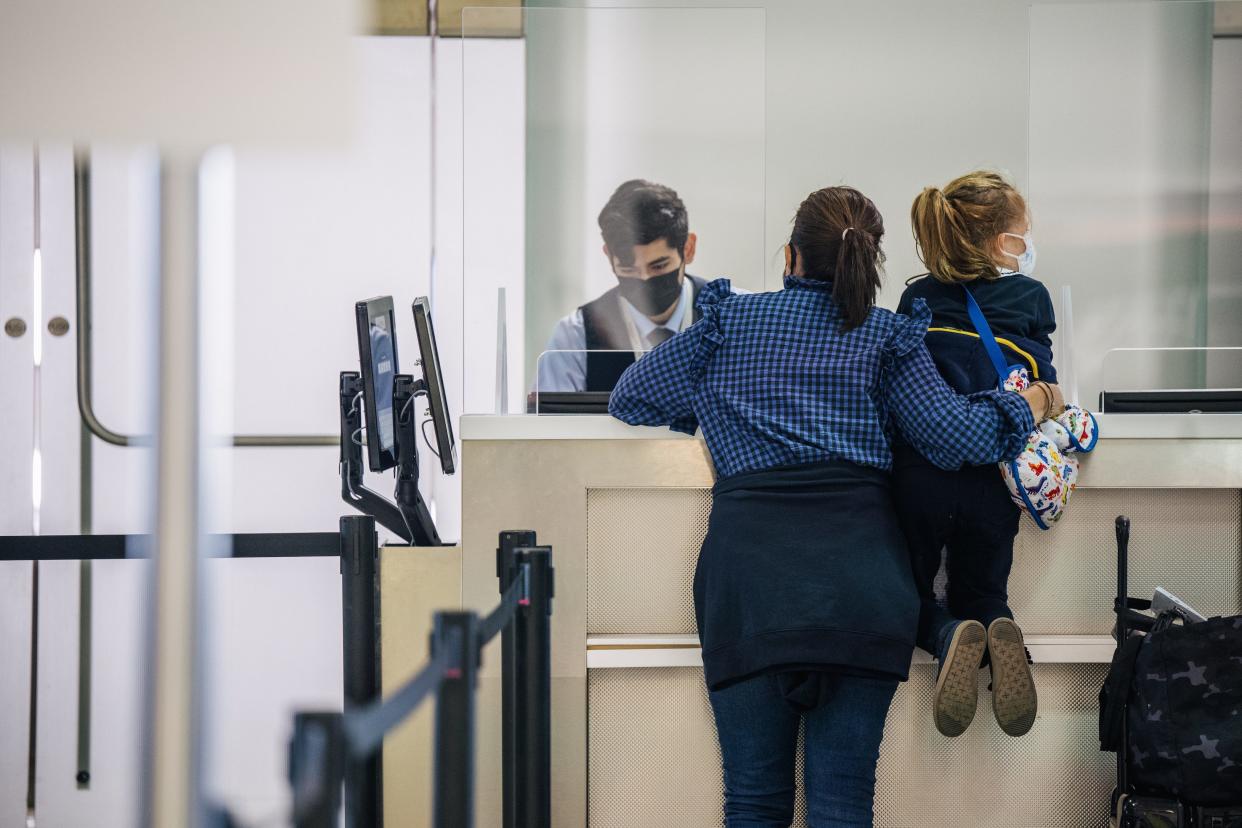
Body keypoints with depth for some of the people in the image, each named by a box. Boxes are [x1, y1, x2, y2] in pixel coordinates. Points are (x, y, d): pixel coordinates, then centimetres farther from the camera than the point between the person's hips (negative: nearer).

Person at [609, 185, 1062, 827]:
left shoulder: (730, 321, 16)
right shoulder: (888, 337, 13)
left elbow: (631, 399, 22)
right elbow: (954, 435, 3)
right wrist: (1029, 406, 21)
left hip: (749, 567, 0)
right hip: (860, 561, 0)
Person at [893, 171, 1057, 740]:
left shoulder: (916, 299, 12)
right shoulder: (1031, 298, 8)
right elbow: (1041, 389, 12)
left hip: (918, 474, 0)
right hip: (991, 484, 0)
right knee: (982, 596, 22)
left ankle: (949, 638, -16)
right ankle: (996, 637, -16)